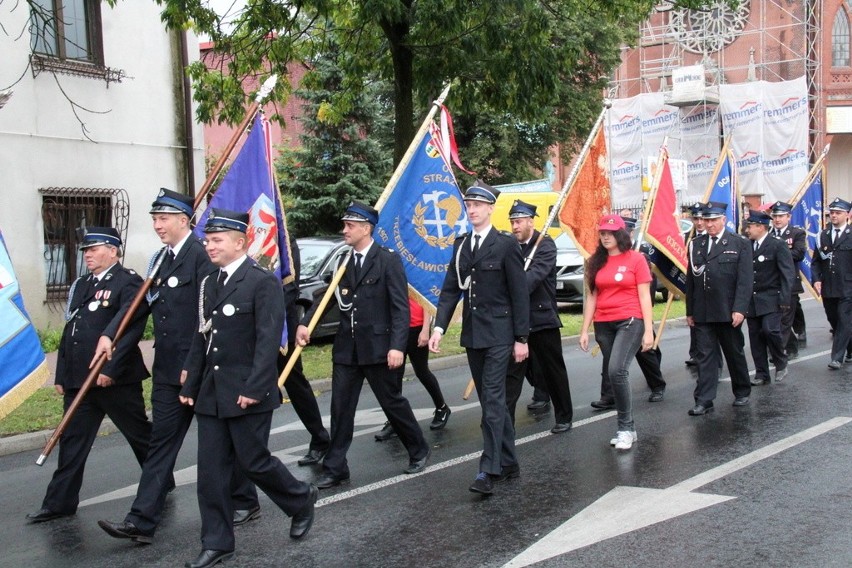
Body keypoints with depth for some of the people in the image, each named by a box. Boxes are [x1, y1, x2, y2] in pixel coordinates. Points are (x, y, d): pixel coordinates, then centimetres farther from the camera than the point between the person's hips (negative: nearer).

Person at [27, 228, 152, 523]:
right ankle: (60, 502, 14)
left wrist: (110, 369, -22)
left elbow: (131, 329, -17)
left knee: (140, 436, 7)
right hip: (79, 380, 7)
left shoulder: (128, 282, -8)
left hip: (116, 378, -7)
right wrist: (61, 375, 15)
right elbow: (69, 331, 19)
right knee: (72, 441, 8)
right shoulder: (80, 285, 17)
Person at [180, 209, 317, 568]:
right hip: (210, 394, 7)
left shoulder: (263, 282, -10)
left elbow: (268, 339, -16)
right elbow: (201, 338, 15)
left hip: (246, 394, -7)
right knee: (210, 469, 6)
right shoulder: (209, 283, 12)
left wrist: (254, 388, -21)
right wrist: (191, 385, 12)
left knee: (252, 461, 3)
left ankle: (301, 501, 29)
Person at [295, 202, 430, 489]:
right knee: (340, 409, 6)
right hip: (346, 348, 5)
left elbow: (400, 307, -12)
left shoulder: (388, 260, -8)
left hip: (377, 347, -5)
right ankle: (335, 469, 13)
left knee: (392, 401, 9)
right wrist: (305, 323, -7)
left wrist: (397, 346, -20)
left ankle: (418, 451, 30)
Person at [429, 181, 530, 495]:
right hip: (472, 334, 6)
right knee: (492, 400, 12)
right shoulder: (461, 244, 10)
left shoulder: (506, 244, -7)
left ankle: (489, 470, -10)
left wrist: (522, 337, -9)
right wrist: (439, 327, -3)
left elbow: (519, 293, -7)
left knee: (492, 400, -10)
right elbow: (450, 289, 8)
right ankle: (508, 462, 22)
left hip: (498, 334, -6)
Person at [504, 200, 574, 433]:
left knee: (554, 371, 11)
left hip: (543, 319, -4)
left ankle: (564, 417, 27)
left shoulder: (545, 245, -8)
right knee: (511, 373, 1)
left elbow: (535, 276, -23)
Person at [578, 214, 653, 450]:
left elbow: (644, 296, -3)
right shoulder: (596, 261, 10)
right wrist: (585, 329, 6)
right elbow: (591, 296, 11)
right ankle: (627, 428, 19)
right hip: (603, 325, 5)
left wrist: (648, 330, -8)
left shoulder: (636, 259, -1)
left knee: (617, 370, -21)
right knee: (611, 373, 7)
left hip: (630, 321, -5)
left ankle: (625, 427, -10)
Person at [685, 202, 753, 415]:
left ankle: (742, 393, 30)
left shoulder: (740, 244, -1)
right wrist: (690, 311, 7)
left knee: (735, 353, 12)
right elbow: (690, 280, 10)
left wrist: (739, 309, -15)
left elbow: (745, 280, -7)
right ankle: (704, 401, 1)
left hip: (728, 313, -2)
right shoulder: (696, 245, 9)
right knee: (704, 356, 0)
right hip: (702, 314, 2)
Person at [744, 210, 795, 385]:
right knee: (755, 337, 7)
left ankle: (781, 363, 6)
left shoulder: (778, 245, -5)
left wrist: (784, 300, -16)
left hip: (771, 300, -5)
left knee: (770, 330, -19)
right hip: (751, 301, 5)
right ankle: (761, 374, 17)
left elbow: (788, 274, -9)